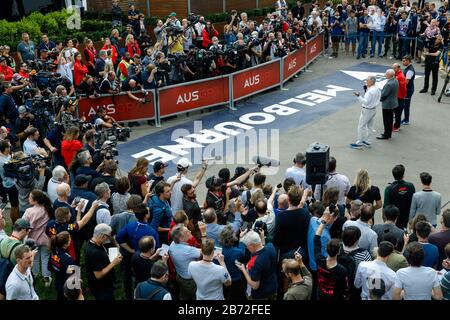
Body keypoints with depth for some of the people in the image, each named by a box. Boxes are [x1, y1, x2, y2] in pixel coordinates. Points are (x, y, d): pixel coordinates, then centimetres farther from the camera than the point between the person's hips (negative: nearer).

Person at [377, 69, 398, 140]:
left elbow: (384, 94, -22)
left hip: (387, 104, -9)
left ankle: (386, 135, 15)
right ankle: (388, 133, 32)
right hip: (393, 103, 9)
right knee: (390, 119, 20)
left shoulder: (389, 84, -29)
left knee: (387, 120, 4)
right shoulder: (395, 81, 1)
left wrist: (380, 99, -2)